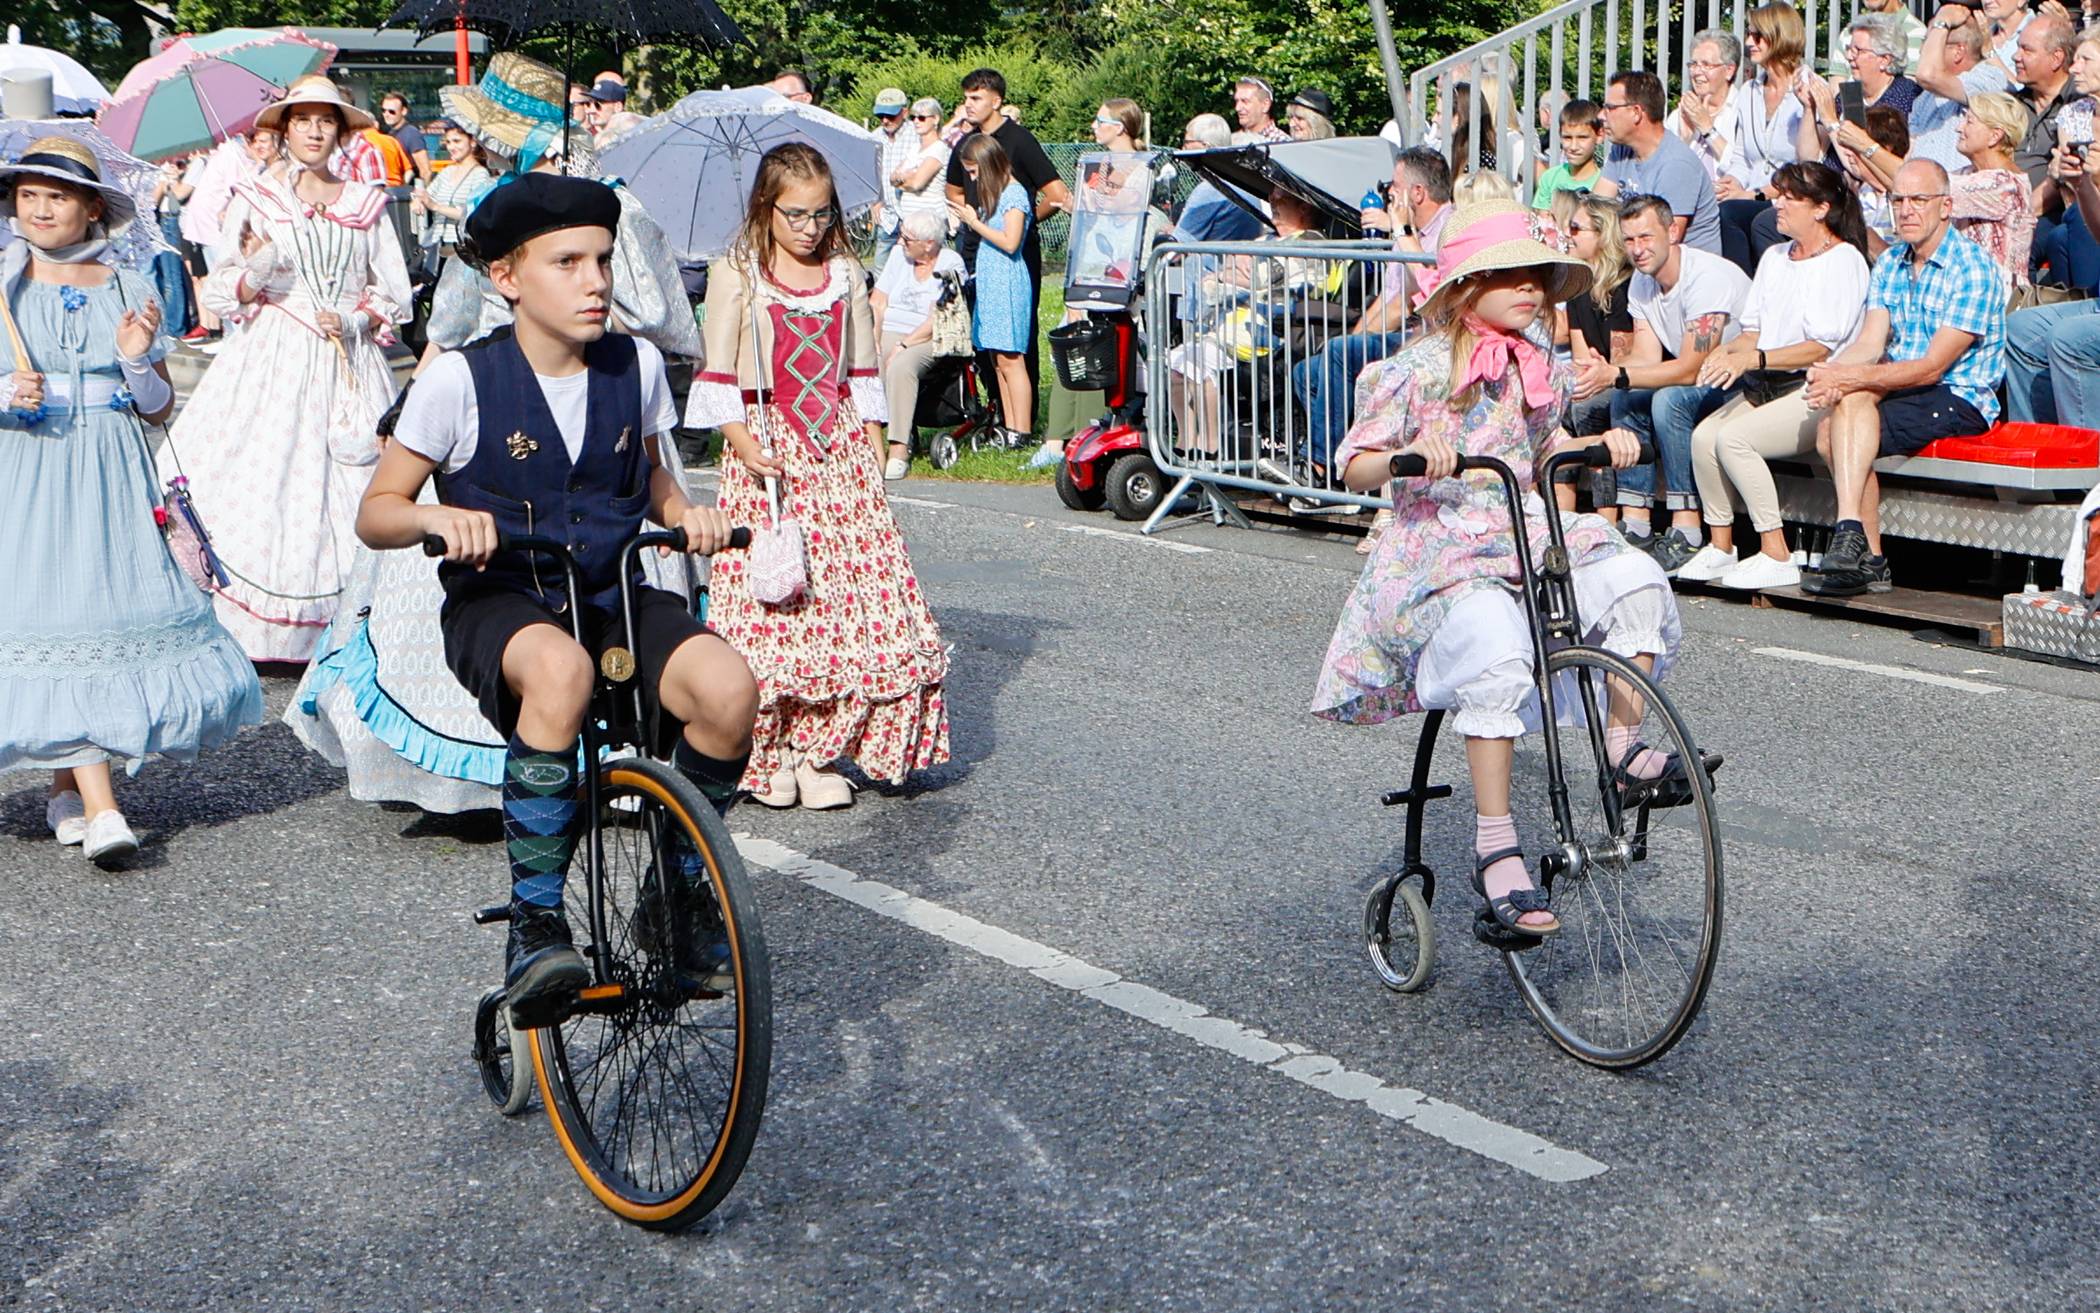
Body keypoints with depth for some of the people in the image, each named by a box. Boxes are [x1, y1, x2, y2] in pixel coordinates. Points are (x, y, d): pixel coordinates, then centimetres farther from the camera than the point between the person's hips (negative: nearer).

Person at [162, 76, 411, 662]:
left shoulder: (368, 203, 11)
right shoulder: (255, 200, 8)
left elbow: (395, 295, 10)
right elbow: (223, 293, 7)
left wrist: (354, 318, -8)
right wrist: (254, 275, -13)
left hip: (349, 363, 1)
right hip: (274, 358, -1)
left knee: (345, 486, -5)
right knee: (263, 482, -9)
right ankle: (245, 631, -5)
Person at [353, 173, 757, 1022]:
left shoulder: (637, 366, 3)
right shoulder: (458, 381, -7)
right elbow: (375, 515, -2)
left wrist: (683, 511, -2)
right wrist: (437, 517, -24)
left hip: (614, 596, 4)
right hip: (498, 607, -3)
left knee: (728, 689, -26)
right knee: (560, 669, -40)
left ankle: (679, 887, 1)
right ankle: (535, 921, -25)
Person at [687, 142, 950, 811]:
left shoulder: (845, 274, 12)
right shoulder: (736, 274, 1)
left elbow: (862, 373, 15)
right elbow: (717, 377, -2)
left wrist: (873, 452, 8)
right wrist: (745, 445, -14)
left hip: (841, 450, 3)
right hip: (766, 447, -3)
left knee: (853, 590, -5)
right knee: (766, 599, -7)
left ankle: (821, 751, 2)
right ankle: (765, 754, 3)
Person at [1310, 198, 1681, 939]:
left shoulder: (1538, 369, 13)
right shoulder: (1418, 369, -6)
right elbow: (1354, 469, -6)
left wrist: (1599, 444, 9)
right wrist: (1412, 452, -26)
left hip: (1527, 536, 6)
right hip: (1437, 551, -6)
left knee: (1634, 579, -20)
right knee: (1496, 650, -34)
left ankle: (1622, 741, -3)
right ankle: (1495, 850, -30)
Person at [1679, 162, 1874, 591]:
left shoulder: (1844, 261, -6)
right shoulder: (1774, 258, 19)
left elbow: (1821, 347, -15)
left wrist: (1752, 359, -24)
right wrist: (1728, 351, -4)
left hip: (1818, 391, -7)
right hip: (1768, 385, 8)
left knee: (1732, 437, -28)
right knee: (1703, 435, -18)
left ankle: (1776, 556, -21)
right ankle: (1720, 547, -7)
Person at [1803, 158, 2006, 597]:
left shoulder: (1973, 269, -12)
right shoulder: (1889, 264, 12)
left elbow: (1932, 367, -19)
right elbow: (1871, 343, 1)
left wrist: (1851, 378, -26)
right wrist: (1829, 374, -21)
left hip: (1960, 401, -7)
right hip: (1900, 390, 7)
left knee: (1853, 400, -28)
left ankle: (1850, 532, -29)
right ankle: (1869, 558, -19)